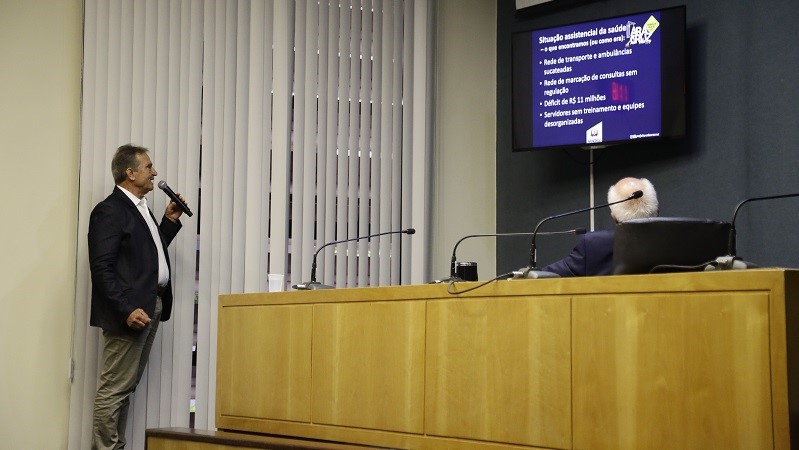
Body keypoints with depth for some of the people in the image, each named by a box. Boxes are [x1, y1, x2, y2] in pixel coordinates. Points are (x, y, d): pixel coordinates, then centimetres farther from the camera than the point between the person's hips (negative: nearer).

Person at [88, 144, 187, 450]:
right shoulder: (110, 211, -11)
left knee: (126, 389, 13)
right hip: (130, 312, -10)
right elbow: (102, 268, -18)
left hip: (151, 308, 10)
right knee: (114, 389, -5)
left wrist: (170, 221, 15)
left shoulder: (139, 207, 18)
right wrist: (127, 309, -24)